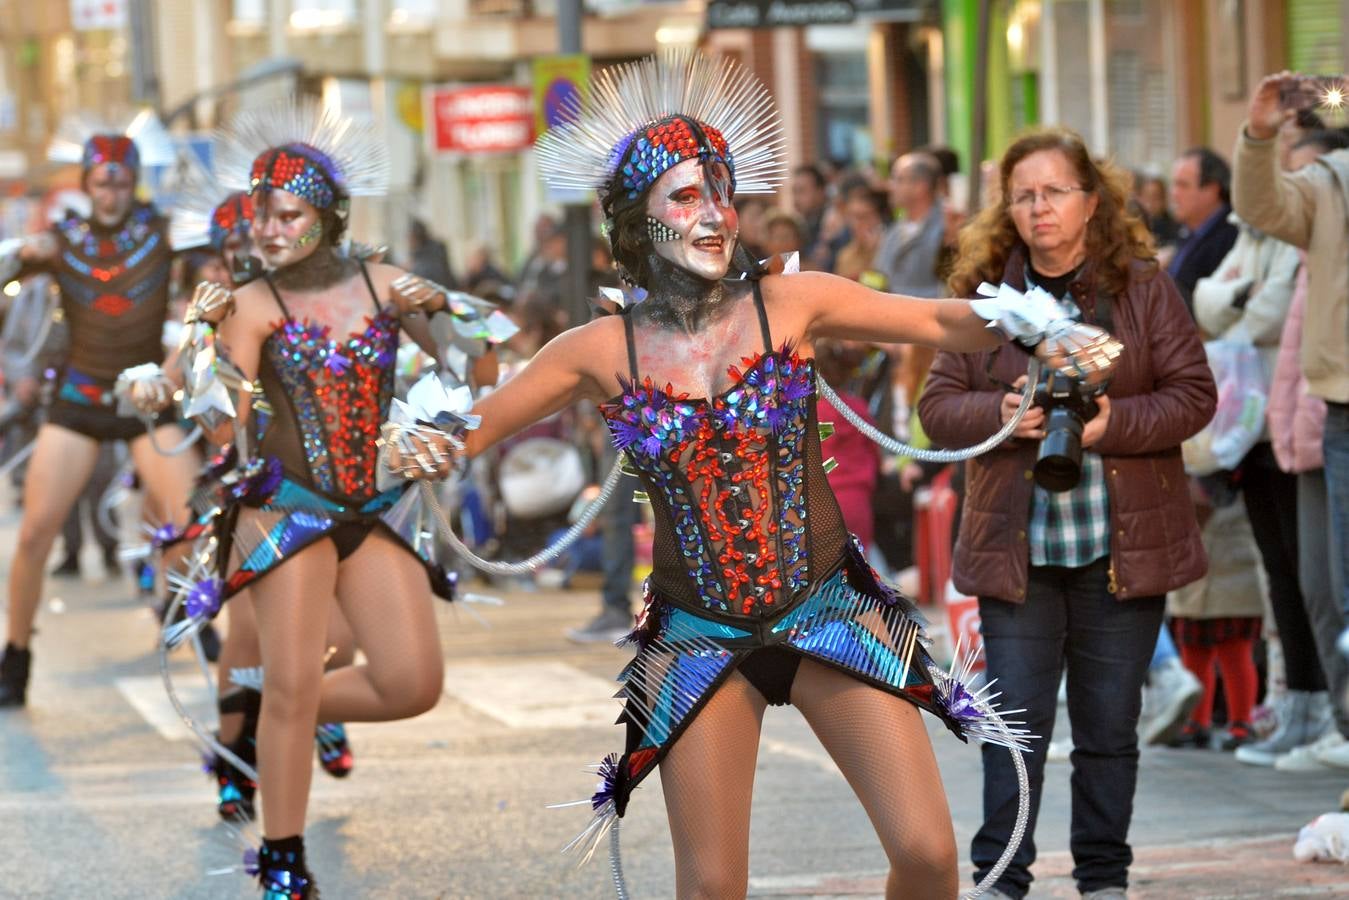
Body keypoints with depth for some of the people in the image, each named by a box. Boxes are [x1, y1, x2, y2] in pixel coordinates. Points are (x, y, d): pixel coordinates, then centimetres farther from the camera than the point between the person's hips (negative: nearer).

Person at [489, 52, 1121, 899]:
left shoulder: (790, 303, -4)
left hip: (830, 613, 0)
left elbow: (939, 320, -3)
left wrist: (1033, 334, -20)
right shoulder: (602, 351, -2)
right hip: (700, 639, 0)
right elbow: (470, 428, 5)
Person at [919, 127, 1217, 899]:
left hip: (1122, 546, 0)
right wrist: (1001, 413, -17)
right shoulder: (983, 293, 3)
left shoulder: (1143, 286, 0)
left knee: (1110, 726, 8)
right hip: (1017, 546, 0)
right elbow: (939, 405, 3)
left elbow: (1193, 393, -3)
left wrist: (1114, 422, -18)